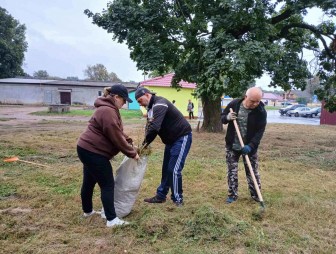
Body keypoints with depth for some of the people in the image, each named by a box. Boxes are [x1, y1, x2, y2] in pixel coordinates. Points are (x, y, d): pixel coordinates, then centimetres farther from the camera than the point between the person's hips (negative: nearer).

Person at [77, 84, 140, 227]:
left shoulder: (109, 109, 14)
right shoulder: (108, 111, -21)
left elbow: (117, 132, 17)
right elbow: (116, 137, -22)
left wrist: (129, 142, 4)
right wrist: (132, 153, -14)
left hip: (87, 149, 11)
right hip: (93, 152, -11)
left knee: (89, 182, 21)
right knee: (107, 185, -5)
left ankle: (87, 211, 36)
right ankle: (112, 219, 1)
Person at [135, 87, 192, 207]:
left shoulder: (159, 104, -24)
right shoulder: (151, 107, 7)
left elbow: (154, 127, -34)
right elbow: (150, 127, 5)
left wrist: (145, 143, -21)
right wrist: (146, 144, -11)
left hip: (182, 137, -9)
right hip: (171, 139, 10)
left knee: (174, 169, -8)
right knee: (166, 169, 14)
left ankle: (178, 199, 7)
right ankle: (161, 195, 25)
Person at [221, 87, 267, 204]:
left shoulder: (261, 111, -14)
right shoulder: (234, 104, -10)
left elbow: (260, 132, -16)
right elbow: (222, 117, 3)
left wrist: (251, 146, -28)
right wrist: (227, 117, -22)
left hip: (250, 147, -1)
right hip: (232, 146, 1)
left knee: (252, 171, 10)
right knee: (232, 171, 8)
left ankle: (256, 195, 27)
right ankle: (232, 195, 22)